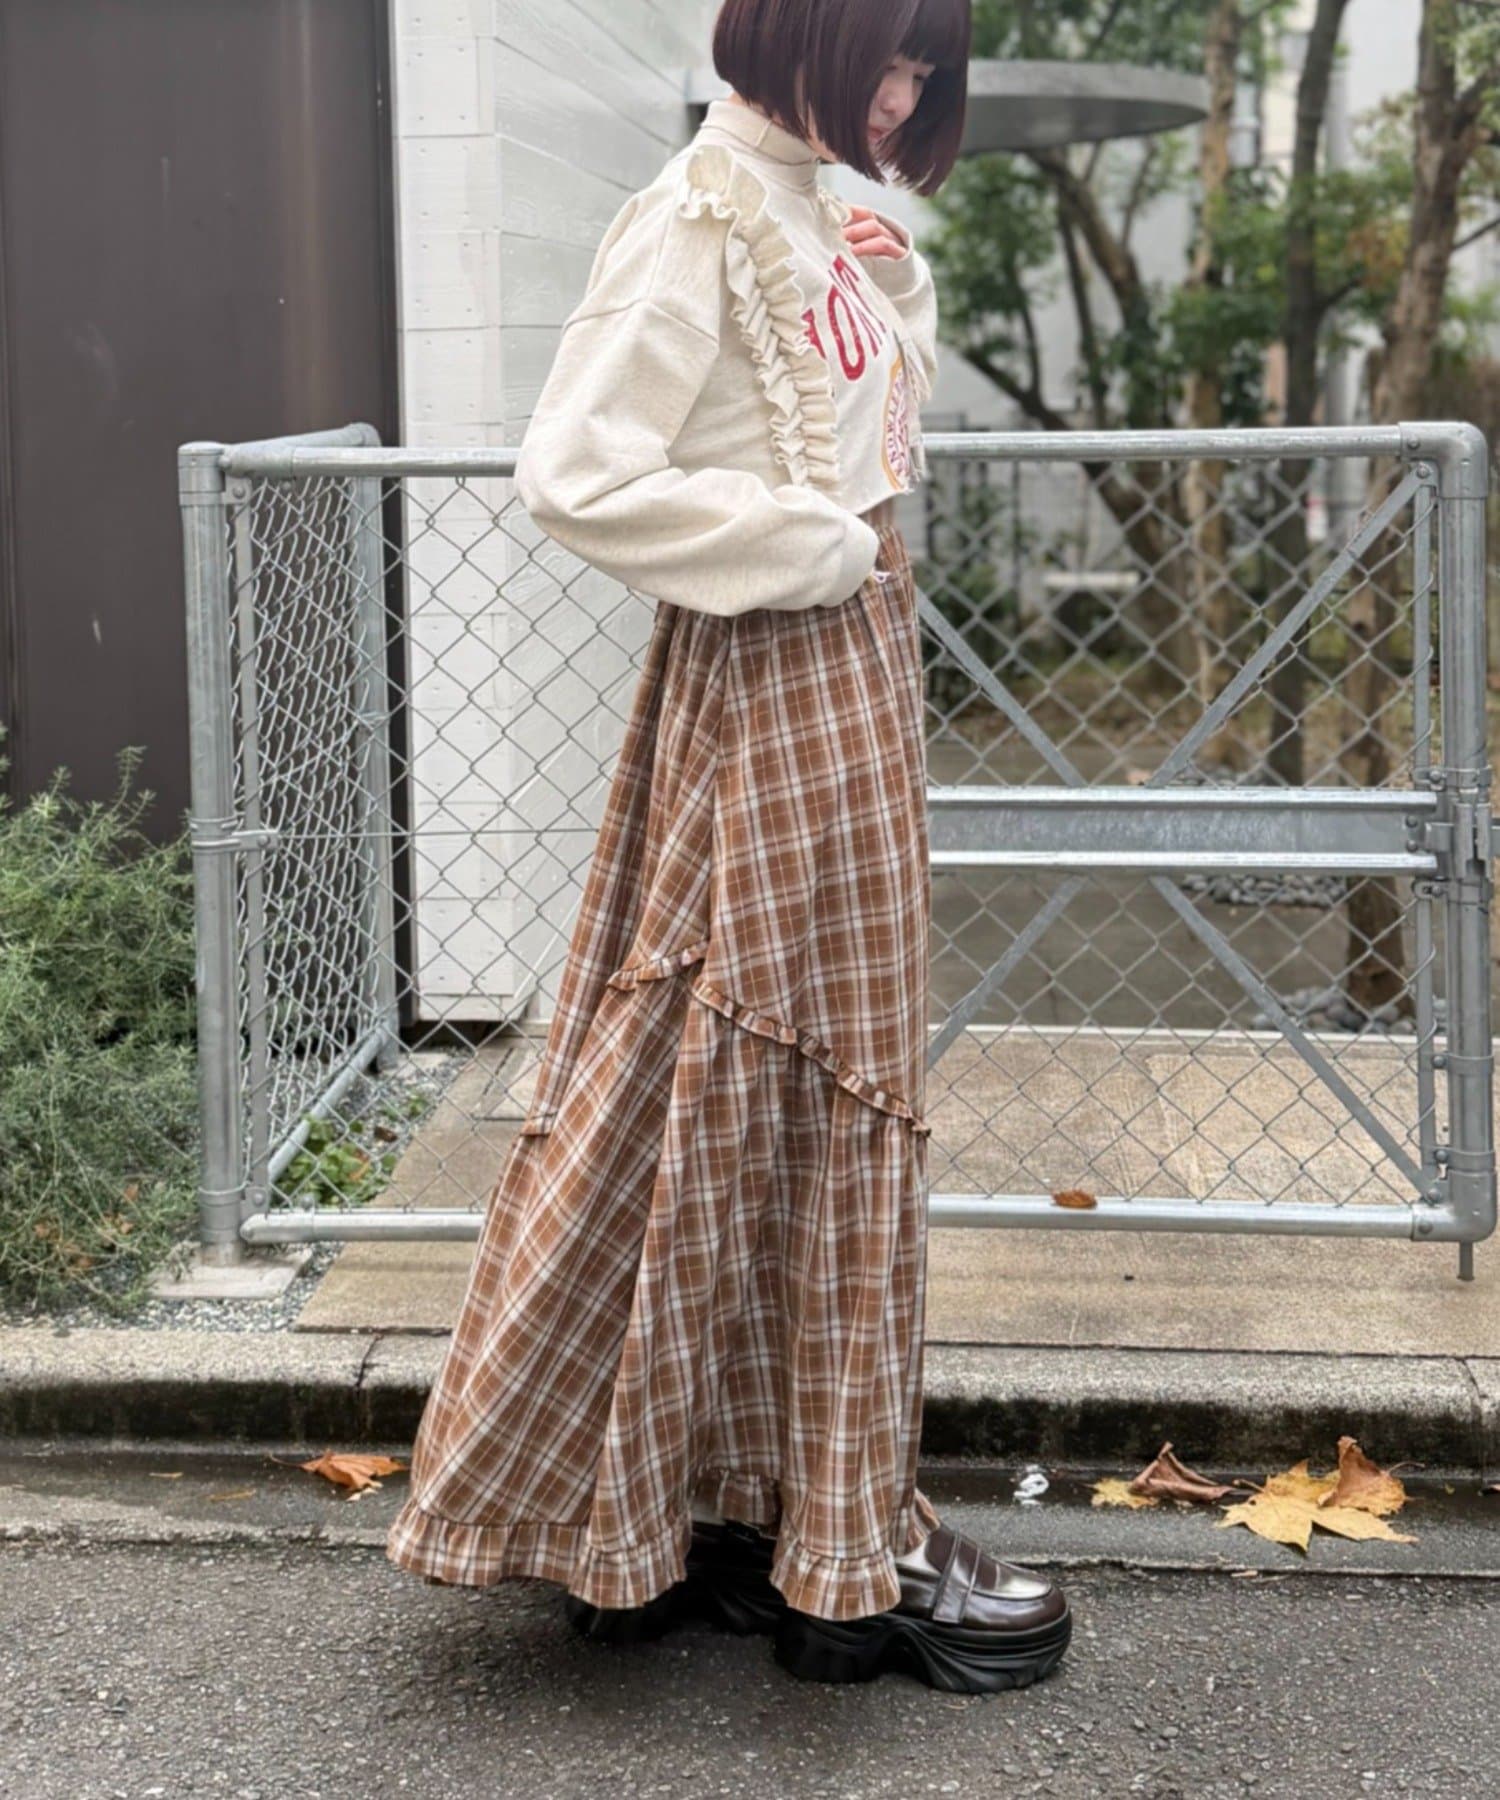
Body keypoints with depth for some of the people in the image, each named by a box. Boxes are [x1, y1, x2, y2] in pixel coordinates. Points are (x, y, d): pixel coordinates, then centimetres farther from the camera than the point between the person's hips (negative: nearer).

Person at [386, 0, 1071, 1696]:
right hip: (769, 683, -10)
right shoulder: (699, 219, -14)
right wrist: (813, 547, -17)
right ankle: (845, 1558, 9)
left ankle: (758, 1509, 25)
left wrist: (899, 281, 8)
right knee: (785, 1101, -2)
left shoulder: (815, 208, 13)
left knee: (830, 1100, 13)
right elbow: (574, 474, -22)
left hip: (855, 674, 10)